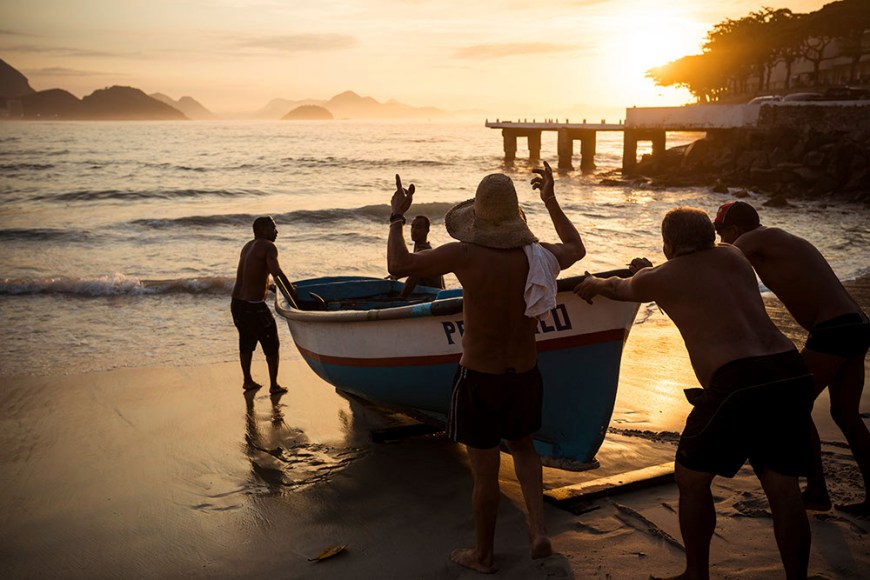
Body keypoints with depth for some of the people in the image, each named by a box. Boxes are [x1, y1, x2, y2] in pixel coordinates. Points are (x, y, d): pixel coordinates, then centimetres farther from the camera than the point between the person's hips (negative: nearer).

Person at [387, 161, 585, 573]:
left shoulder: (466, 254, -21)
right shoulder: (539, 255, -9)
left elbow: (398, 265, -12)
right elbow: (577, 248, 16)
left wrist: (397, 216, 2)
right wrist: (550, 200, 22)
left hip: (478, 380, -4)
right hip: (525, 378, 4)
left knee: (484, 473, 11)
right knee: (523, 448, 29)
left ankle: (483, 555, 31)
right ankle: (539, 531, 15)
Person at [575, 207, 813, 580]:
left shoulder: (657, 279, 9)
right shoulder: (731, 256, 22)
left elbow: (622, 290, 32)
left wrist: (595, 284, 54)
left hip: (737, 383, -6)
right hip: (791, 374, 6)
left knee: (691, 479, 15)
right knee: (783, 491, 13)